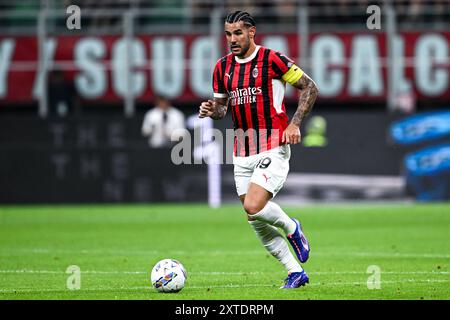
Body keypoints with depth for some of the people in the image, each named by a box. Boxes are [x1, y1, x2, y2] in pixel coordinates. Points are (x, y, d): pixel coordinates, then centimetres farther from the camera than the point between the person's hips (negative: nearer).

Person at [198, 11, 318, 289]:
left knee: (254, 207, -22)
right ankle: (296, 273, 17)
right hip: (242, 154, 6)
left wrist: (295, 124, -12)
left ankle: (291, 227, 10)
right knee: (257, 223, 4)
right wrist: (211, 110, -4)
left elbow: (310, 88, -3)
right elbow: (222, 105, 19)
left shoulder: (272, 60, -8)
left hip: (273, 148, -6)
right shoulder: (223, 67, 9)